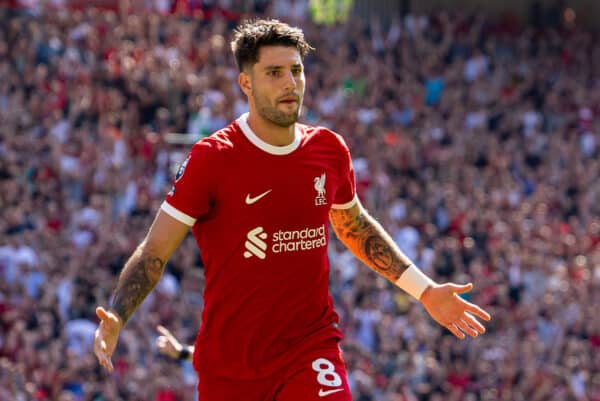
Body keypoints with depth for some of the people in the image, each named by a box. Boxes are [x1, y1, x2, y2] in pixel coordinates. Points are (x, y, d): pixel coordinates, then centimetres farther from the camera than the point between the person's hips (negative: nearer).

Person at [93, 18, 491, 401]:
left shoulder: (329, 151, 3)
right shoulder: (211, 158, -10)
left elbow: (357, 228, 22)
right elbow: (154, 252, -9)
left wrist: (425, 290, 19)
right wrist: (115, 319, -25)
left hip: (312, 351, 2)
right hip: (228, 367, -2)